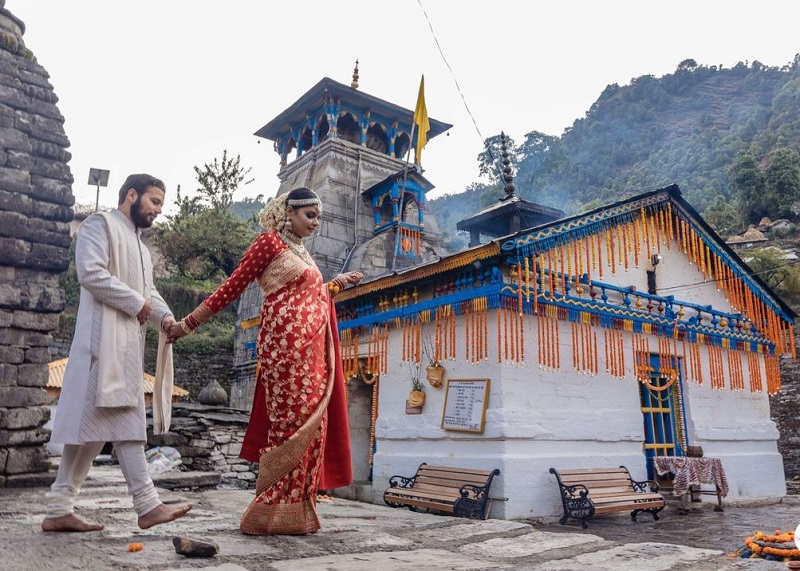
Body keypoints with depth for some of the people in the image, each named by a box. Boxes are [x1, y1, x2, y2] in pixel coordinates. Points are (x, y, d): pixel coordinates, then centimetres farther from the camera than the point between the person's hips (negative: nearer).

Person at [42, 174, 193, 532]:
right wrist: (137, 303, -12)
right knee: (92, 422, -8)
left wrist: (164, 317, -2)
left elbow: (149, 291, 18)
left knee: (128, 422, 6)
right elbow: (90, 273, -17)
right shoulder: (100, 225, -2)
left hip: (129, 343, 9)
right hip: (104, 338, -9)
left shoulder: (140, 246, 25)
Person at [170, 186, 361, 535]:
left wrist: (336, 284, 24)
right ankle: (270, 514, 1)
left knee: (311, 425, 7)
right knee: (292, 424, -8)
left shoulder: (302, 253, 21)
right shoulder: (270, 241, -3)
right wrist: (187, 324, -7)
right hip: (286, 344, -8)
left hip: (311, 349, 8)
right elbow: (232, 287, -5)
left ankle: (296, 511, 14)